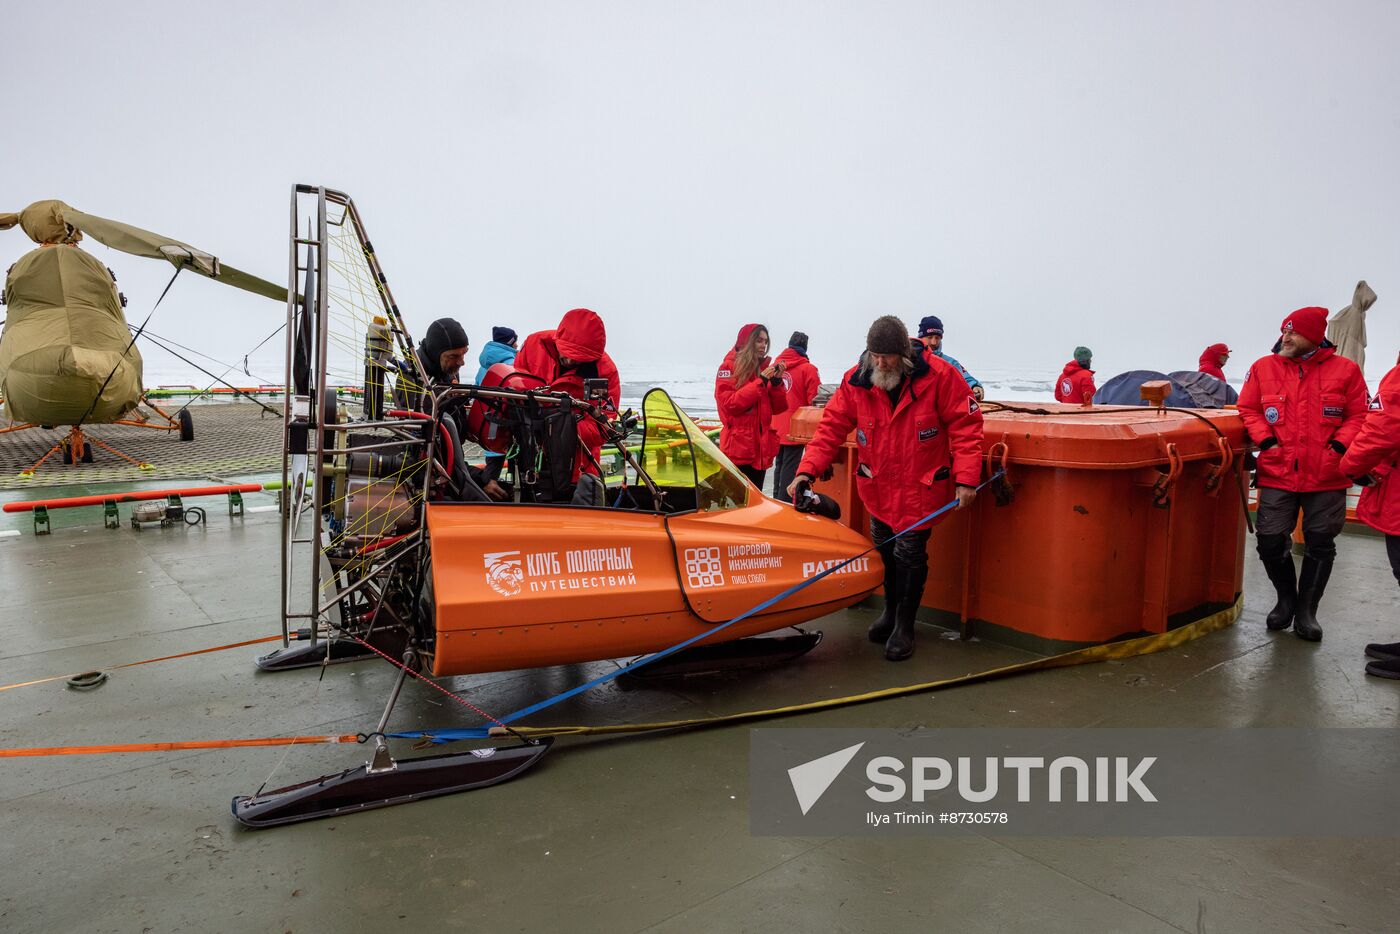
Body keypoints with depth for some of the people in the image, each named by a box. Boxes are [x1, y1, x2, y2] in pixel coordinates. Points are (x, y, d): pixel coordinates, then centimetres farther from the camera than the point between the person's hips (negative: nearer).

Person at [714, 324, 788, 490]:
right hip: (738, 449, -6)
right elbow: (729, 404, -14)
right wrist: (760, 381, -15)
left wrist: (777, 382, -5)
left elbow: (779, 408, 11)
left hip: (762, 449, 6)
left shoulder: (765, 368, 13)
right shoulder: (729, 368, -1)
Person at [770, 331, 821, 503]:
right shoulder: (808, 369, -11)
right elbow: (815, 400, -12)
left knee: (779, 464, 19)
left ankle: (776, 500, 28)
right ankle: (784, 502, -2)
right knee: (790, 468, -2)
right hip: (795, 429, -6)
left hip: (776, 429, 6)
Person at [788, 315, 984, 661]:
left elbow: (966, 426, -12)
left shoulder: (939, 376, -16)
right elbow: (831, 427, -7)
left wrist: (966, 478, -18)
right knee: (883, 550, 16)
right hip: (877, 487, 4)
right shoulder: (856, 380, -8)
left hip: (920, 488, -3)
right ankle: (891, 610, 40)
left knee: (909, 553, -1)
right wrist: (807, 470, -18)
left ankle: (904, 625, 19)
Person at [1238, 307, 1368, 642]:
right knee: (1270, 541, 0)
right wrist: (1267, 441, -7)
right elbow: (1248, 410, 6)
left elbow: (1358, 416, 2)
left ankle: (1306, 610, 24)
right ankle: (1286, 598, 26)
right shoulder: (1263, 368, 1)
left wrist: (1339, 445, -11)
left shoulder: (1345, 369, -2)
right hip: (1277, 473, 0)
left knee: (1320, 544, 8)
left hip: (1327, 476, 0)